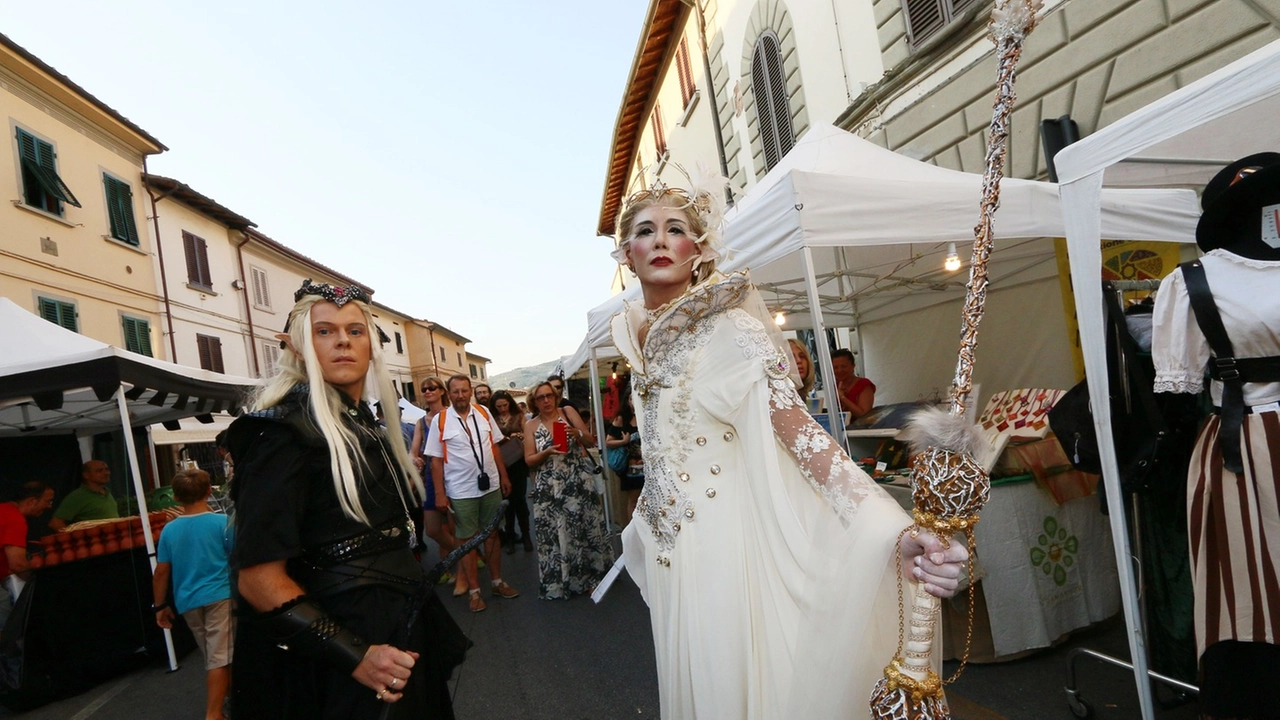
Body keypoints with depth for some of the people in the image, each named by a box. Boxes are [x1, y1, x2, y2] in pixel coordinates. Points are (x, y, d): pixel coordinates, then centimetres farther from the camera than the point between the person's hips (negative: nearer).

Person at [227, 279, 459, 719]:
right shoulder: (287, 431, -17)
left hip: (402, 637, 8)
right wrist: (353, 655, -22)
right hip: (334, 665, -8)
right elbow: (258, 578, -20)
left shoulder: (367, 427, 7)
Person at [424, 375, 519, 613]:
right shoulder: (440, 421, -8)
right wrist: (440, 494, -8)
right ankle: (474, 591, 20)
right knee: (467, 539, 7)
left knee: (492, 534, 14)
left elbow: (494, 447, 7)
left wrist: (504, 476, 7)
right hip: (461, 492, -3)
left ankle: (497, 582, 29)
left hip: (491, 486, 3)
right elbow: (436, 460, -6)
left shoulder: (483, 413, 1)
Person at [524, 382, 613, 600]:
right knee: (556, 533, 4)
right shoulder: (531, 425, 2)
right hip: (550, 488, 0)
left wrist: (577, 433, -20)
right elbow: (529, 460, -1)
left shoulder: (567, 412, 2)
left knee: (585, 526, 6)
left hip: (578, 481, 0)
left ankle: (592, 575, 22)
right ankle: (560, 582, 19)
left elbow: (589, 437, 0)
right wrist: (547, 452, -18)